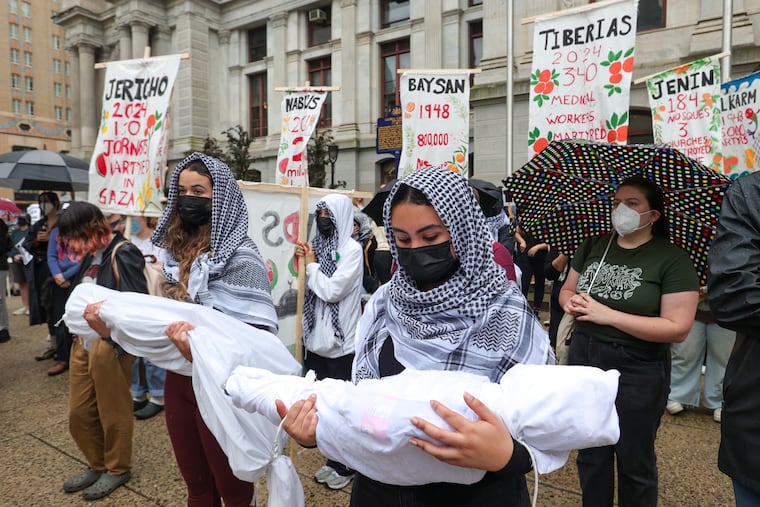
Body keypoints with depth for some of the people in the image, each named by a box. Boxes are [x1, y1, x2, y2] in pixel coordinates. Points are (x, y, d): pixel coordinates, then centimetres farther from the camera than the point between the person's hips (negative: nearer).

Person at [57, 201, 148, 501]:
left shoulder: (123, 254, -14)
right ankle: (97, 465, 37)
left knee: (113, 412, 9)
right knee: (79, 413, 17)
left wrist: (109, 329, -32)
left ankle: (117, 470, 29)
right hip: (82, 343, 8)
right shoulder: (90, 256, 10)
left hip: (111, 345, -8)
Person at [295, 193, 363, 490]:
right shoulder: (318, 245, 8)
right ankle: (334, 460, 35)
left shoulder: (352, 249, -12)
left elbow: (331, 290, -20)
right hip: (317, 339, 7)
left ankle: (346, 466, 26)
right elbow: (309, 289, 13)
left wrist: (311, 264, -8)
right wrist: (303, 263, -2)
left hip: (341, 343, -7)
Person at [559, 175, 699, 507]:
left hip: (638, 371, -4)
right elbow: (567, 290, 13)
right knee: (590, 455, 19)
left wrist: (608, 315, -22)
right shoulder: (593, 246, 4)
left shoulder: (672, 259, -11)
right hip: (584, 360, 5)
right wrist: (571, 302, -10)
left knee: (634, 463, 14)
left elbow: (678, 328, -17)